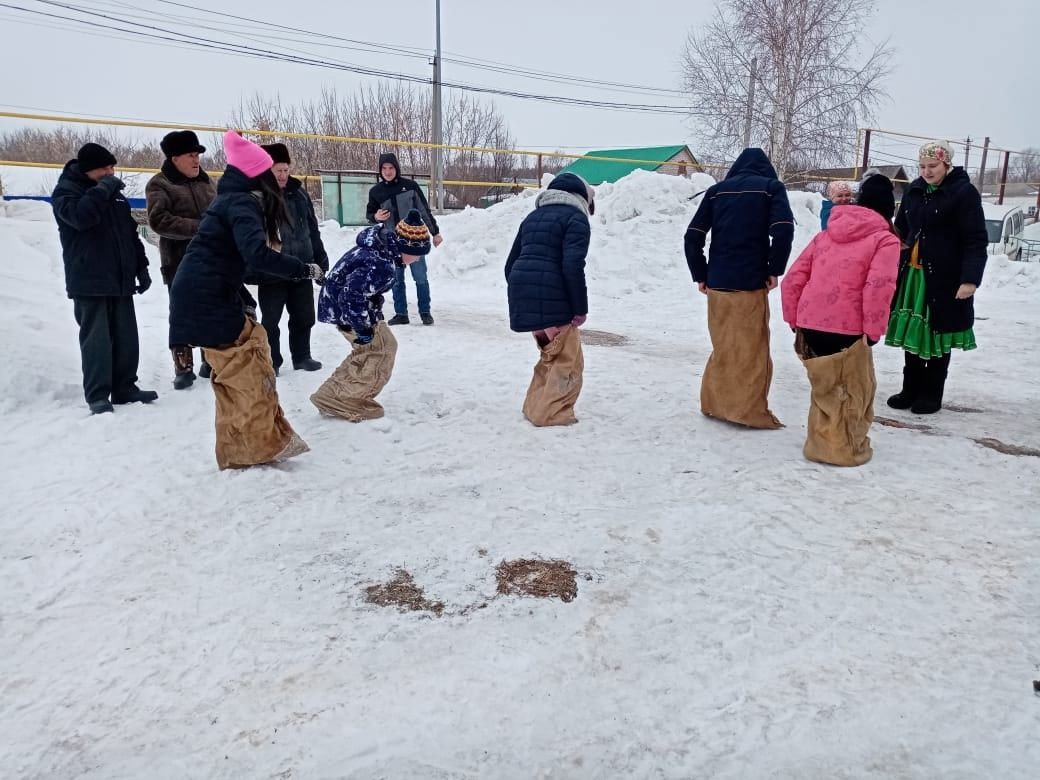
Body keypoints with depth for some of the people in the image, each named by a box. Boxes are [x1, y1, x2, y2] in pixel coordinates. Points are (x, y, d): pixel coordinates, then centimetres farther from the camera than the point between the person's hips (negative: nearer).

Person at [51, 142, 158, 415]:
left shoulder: (114, 193, 17)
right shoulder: (66, 191, -2)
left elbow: (131, 233, 21)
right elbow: (80, 216, -25)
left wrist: (141, 267, 16)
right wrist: (102, 189, -17)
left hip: (120, 280, 6)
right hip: (89, 282, -6)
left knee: (126, 337, 7)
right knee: (96, 339, -7)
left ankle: (124, 387, 17)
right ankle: (97, 395, -3)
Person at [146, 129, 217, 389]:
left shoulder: (204, 181, 13)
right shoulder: (159, 184, -4)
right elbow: (159, 221, -16)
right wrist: (198, 228, -22)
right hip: (180, 263, -5)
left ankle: (211, 362, 24)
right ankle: (183, 368, 8)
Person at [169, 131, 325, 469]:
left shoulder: (231, 199, 17)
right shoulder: (242, 202, -13)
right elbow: (257, 254, -29)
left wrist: (244, 300, 15)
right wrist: (304, 269, -20)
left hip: (204, 297, 9)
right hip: (210, 300, -9)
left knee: (234, 377, 14)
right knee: (250, 369, -2)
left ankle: (237, 450, 19)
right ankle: (264, 444, 3)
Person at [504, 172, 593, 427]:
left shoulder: (533, 216, 22)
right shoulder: (576, 217, -2)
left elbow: (511, 264, 21)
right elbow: (573, 266, -15)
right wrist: (580, 308, -11)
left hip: (523, 299, 8)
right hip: (552, 299, -8)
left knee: (551, 353, 22)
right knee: (568, 358, 3)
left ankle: (534, 407, 24)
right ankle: (552, 414, -1)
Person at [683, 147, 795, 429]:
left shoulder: (717, 190, 11)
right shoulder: (771, 187, 3)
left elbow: (693, 236, 4)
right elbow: (783, 230, -12)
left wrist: (700, 275, 10)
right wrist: (774, 270, -2)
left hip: (716, 284, 4)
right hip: (751, 283, -3)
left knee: (722, 347, 16)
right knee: (752, 350, 4)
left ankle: (714, 404, 20)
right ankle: (751, 411, 6)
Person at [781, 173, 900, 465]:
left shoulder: (825, 234, 17)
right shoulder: (886, 240, 1)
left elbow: (793, 279, 12)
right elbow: (879, 288, -15)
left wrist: (793, 319, 18)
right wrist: (873, 330, -7)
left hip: (809, 325, 5)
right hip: (846, 329, -5)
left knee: (823, 388, 23)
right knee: (855, 390, 14)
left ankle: (820, 443, 30)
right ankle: (848, 449, 22)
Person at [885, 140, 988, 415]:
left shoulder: (964, 192, -7)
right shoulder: (915, 191, 10)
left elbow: (976, 241, -12)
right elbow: (900, 232, 17)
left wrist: (970, 279, -21)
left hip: (944, 279, -5)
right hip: (912, 276, 5)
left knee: (937, 336, 3)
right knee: (912, 332, 8)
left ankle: (932, 395, 14)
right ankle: (911, 390, 20)